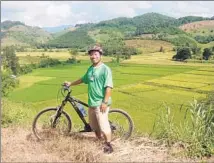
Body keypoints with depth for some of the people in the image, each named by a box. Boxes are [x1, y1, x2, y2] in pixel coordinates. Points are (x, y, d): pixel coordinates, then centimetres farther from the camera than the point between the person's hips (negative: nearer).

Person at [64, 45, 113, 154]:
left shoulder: (105, 69, -12)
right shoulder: (90, 69, 12)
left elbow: (109, 87, -18)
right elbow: (83, 79, 30)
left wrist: (105, 102, -23)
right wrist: (71, 84, 32)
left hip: (101, 103, -8)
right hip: (91, 102, 8)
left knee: (103, 126, -7)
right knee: (94, 126, 18)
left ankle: (108, 146, 7)